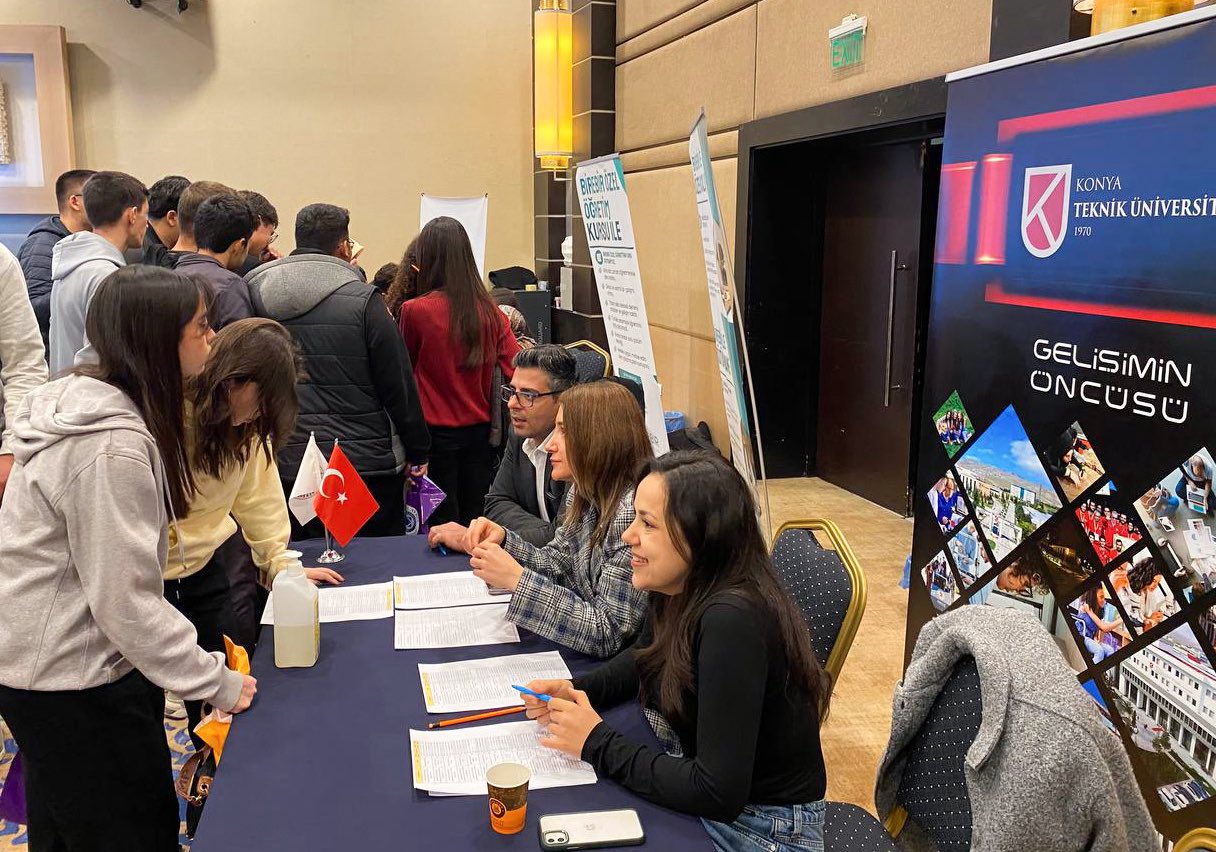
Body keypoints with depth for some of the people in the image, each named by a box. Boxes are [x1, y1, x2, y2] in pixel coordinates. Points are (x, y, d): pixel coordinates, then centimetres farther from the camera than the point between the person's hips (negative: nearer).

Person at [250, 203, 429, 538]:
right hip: (366, 463, -4)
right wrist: (417, 451, 2)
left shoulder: (256, 296, 2)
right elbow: (399, 383, -7)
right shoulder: (362, 299, -10)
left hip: (287, 464, 4)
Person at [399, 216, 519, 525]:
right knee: (477, 521, 13)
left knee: (443, 525, 4)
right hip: (479, 429, 4)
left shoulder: (415, 311, -12)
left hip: (437, 432, -4)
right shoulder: (489, 311, -3)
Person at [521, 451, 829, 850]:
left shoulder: (732, 620, -31)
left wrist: (597, 744, -20)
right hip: (707, 797, 7)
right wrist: (573, 691, -3)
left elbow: (717, 793, -29)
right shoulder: (680, 591, -7)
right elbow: (644, 660, 15)